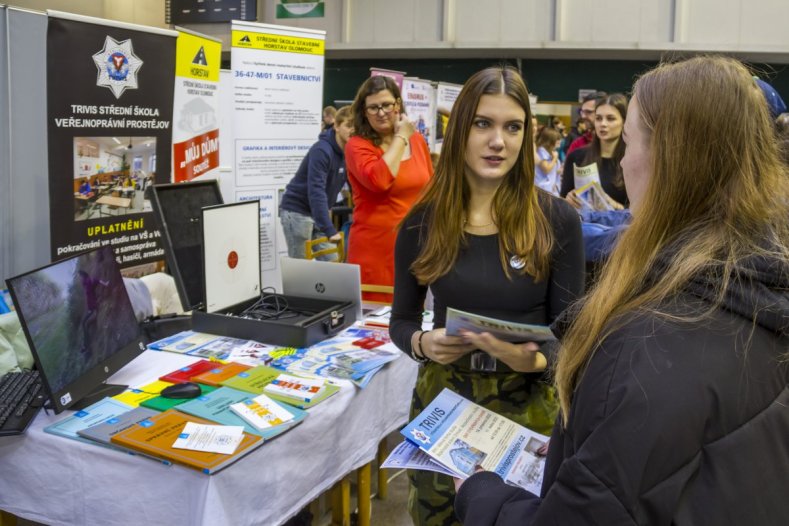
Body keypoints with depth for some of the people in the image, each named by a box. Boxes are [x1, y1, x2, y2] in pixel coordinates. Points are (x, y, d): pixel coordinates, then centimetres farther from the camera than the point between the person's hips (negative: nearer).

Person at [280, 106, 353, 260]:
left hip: (317, 211, 7)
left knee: (332, 263, 3)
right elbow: (316, 191, -32)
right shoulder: (322, 150, -24)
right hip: (297, 210, -7)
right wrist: (329, 230, -37)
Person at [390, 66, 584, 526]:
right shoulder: (423, 220, -4)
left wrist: (537, 357, -25)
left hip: (527, 402, -1)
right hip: (443, 396, 2)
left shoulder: (558, 220, -8)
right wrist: (422, 343, -17)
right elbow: (402, 319, 4)